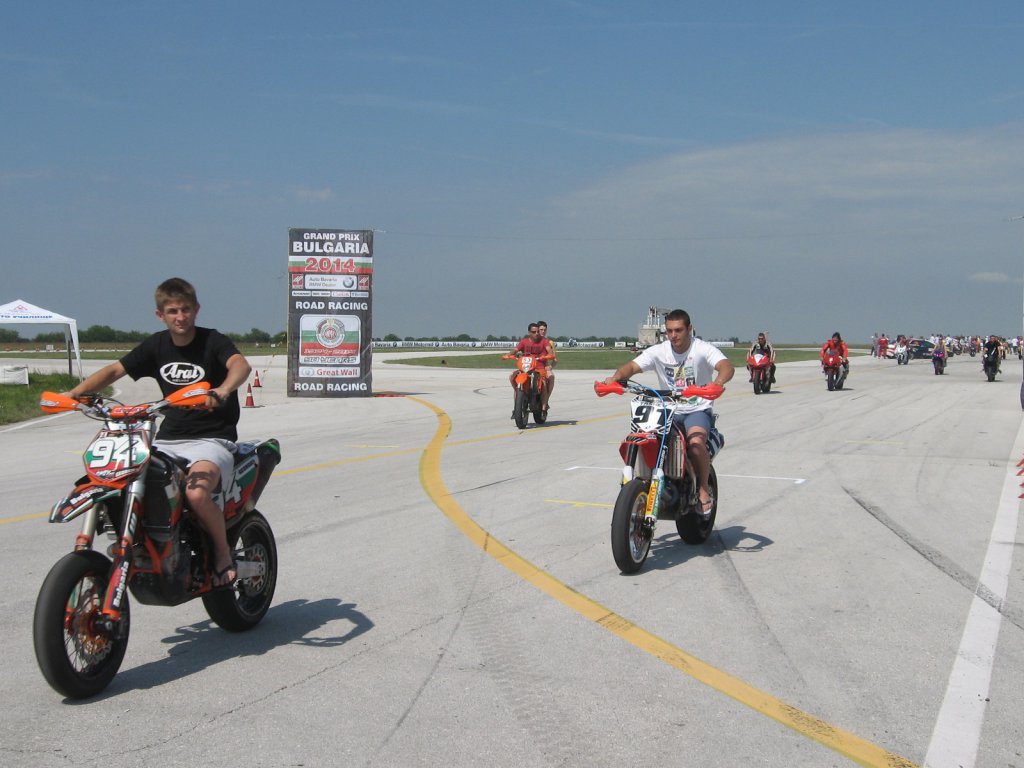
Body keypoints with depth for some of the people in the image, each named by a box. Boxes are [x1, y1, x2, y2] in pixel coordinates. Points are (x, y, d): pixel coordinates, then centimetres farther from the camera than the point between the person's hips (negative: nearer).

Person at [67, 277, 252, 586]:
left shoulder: (213, 341, -7)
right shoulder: (157, 345, 10)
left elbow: (240, 364, -27)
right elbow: (115, 370, 9)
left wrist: (222, 390, -49)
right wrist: (75, 392, -8)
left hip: (212, 440, -6)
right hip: (168, 440, 6)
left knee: (196, 492, -33)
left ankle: (224, 554, -8)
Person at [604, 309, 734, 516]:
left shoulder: (703, 349, -10)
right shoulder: (659, 351, -1)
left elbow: (727, 366, -27)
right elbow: (632, 366, -11)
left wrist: (718, 381, -50)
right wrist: (616, 376, -34)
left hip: (698, 410, -4)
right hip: (669, 411, 4)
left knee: (695, 442, -32)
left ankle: (704, 490, -12)